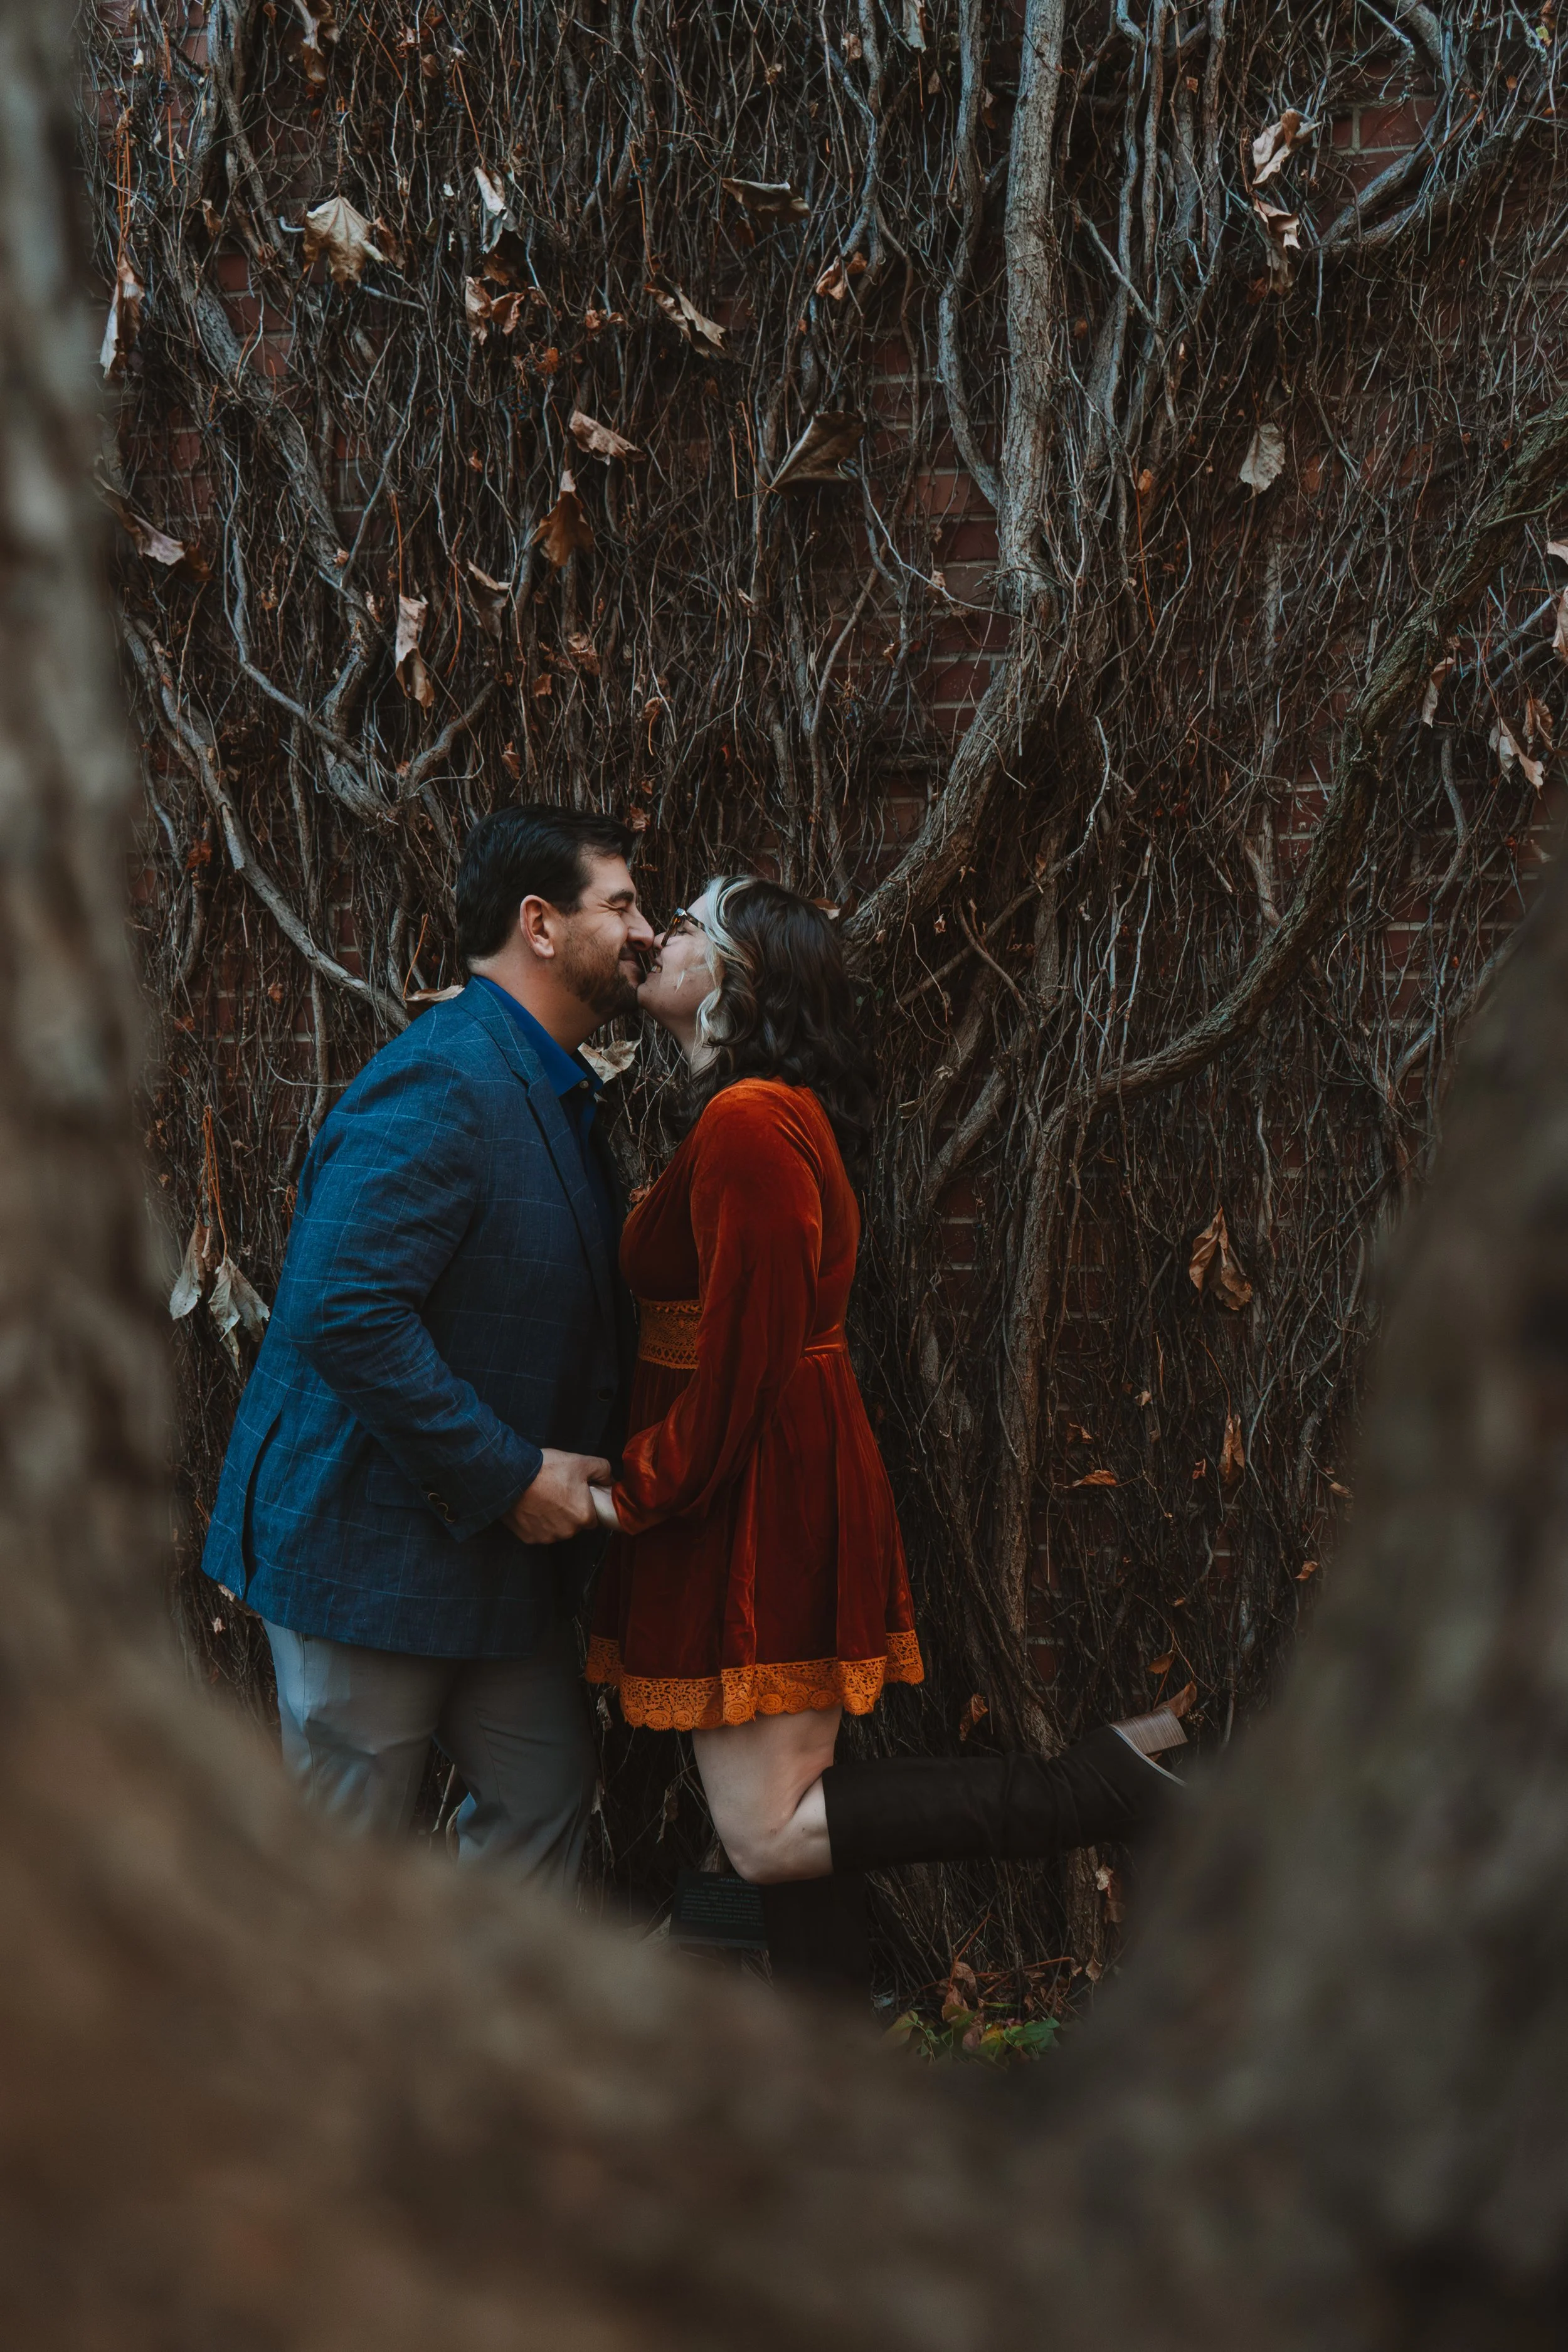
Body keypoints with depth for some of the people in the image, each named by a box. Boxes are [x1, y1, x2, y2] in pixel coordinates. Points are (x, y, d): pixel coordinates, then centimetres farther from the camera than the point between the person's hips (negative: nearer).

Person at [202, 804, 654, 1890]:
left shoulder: (549, 1089, 13)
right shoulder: (440, 1085, -21)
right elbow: (347, 1313, -30)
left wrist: (575, 1459, 6)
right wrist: (512, 1475, -24)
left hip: (496, 1543, 10)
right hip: (375, 1540, -10)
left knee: (547, 1797, 14)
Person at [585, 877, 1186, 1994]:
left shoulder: (748, 1125, -18)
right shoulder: (777, 1112, 14)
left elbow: (743, 1352, -22)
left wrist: (640, 1492, -13)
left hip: (755, 1497, -10)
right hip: (772, 1485, 10)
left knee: (772, 1834, -11)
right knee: (791, 1811, 12)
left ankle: (1111, 1782, -10)